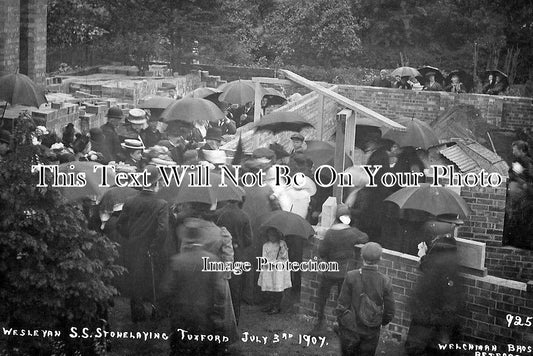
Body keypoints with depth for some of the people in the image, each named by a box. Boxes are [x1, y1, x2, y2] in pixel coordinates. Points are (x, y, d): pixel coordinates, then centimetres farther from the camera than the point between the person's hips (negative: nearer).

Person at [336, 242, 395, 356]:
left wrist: (340, 321, 6)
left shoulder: (351, 277, -15)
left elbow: (342, 305, -11)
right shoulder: (385, 281, -11)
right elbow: (390, 311, -4)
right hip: (372, 333, 1)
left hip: (350, 329, -1)